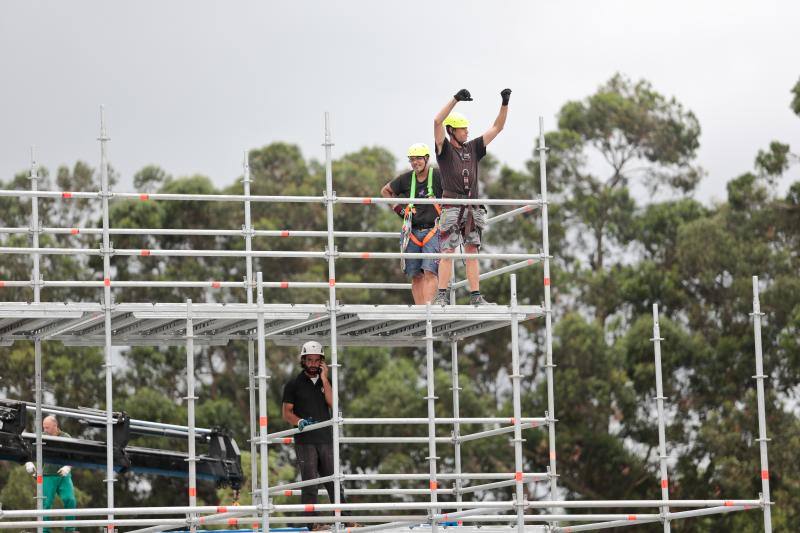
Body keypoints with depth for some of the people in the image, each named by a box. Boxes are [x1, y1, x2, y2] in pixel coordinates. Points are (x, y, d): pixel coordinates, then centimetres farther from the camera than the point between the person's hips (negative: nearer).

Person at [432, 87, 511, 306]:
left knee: (472, 251, 4)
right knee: (447, 251, -9)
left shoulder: (473, 148, 17)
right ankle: (442, 295, -11)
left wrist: (505, 104, 5)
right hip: (451, 206, -5)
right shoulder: (444, 149, 3)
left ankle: (475, 296, 2)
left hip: (472, 209, 5)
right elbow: (437, 121, -13)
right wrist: (455, 99, -18)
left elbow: (497, 128, 17)